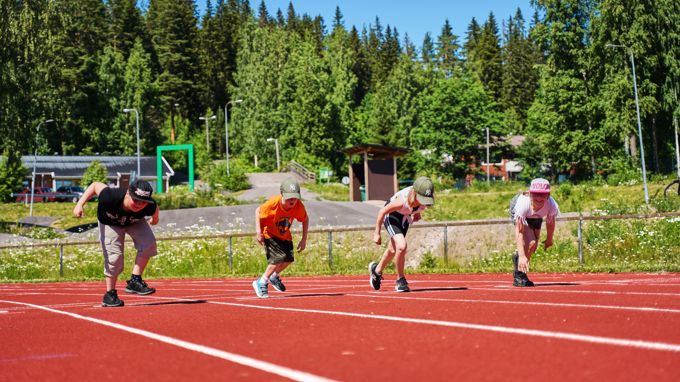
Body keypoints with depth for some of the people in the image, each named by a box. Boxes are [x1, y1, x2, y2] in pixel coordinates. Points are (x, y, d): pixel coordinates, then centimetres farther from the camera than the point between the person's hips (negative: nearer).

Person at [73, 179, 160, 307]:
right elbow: (95, 185, -26)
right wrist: (80, 204, -31)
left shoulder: (150, 207, -38)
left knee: (148, 243, -22)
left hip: (135, 222, 2)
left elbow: (155, 210, -12)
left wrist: (154, 219, 10)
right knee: (114, 258, -12)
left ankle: (135, 281, -14)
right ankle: (110, 294, 5)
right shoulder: (111, 197, -43)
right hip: (110, 223, -2)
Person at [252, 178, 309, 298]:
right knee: (279, 257, -19)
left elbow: (305, 220, -5)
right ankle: (261, 282, 0)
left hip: (285, 235, 5)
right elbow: (258, 211, -16)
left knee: (289, 259, 4)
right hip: (269, 233, -5)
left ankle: (274, 277, 35)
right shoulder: (273, 203, -34)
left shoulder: (299, 206, -25)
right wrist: (258, 231, -21)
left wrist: (304, 240, -7)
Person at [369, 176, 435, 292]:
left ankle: (377, 270, 48)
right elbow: (382, 212, -26)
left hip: (405, 217, 6)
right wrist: (377, 233, -18)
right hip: (391, 215, -6)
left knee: (393, 250, 20)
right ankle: (400, 280, -5)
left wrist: (417, 213, -3)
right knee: (402, 246, -26)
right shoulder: (402, 201, -42)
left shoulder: (426, 197, -29)